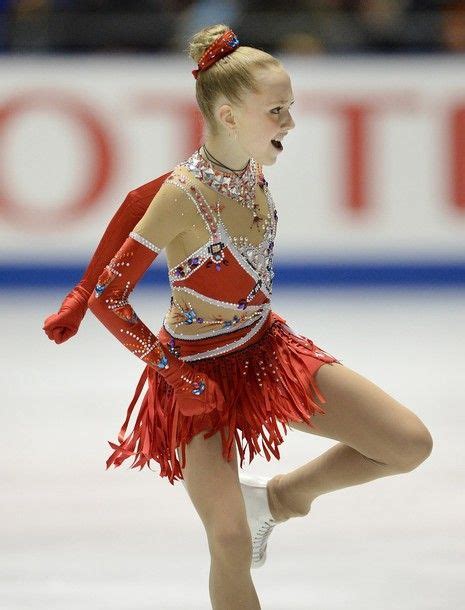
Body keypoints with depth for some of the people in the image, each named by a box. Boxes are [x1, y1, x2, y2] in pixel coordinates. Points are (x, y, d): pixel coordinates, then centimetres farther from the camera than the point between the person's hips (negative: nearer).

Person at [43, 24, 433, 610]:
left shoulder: (251, 168, -7)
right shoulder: (184, 196, -28)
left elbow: (140, 201, 8)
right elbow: (109, 297, -22)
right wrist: (170, 369, -17)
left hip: (266, 346, 7)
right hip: (203, 371, -7)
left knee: (411, 444, 0)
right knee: (232, 543, -10)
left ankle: (276, 494, 20)